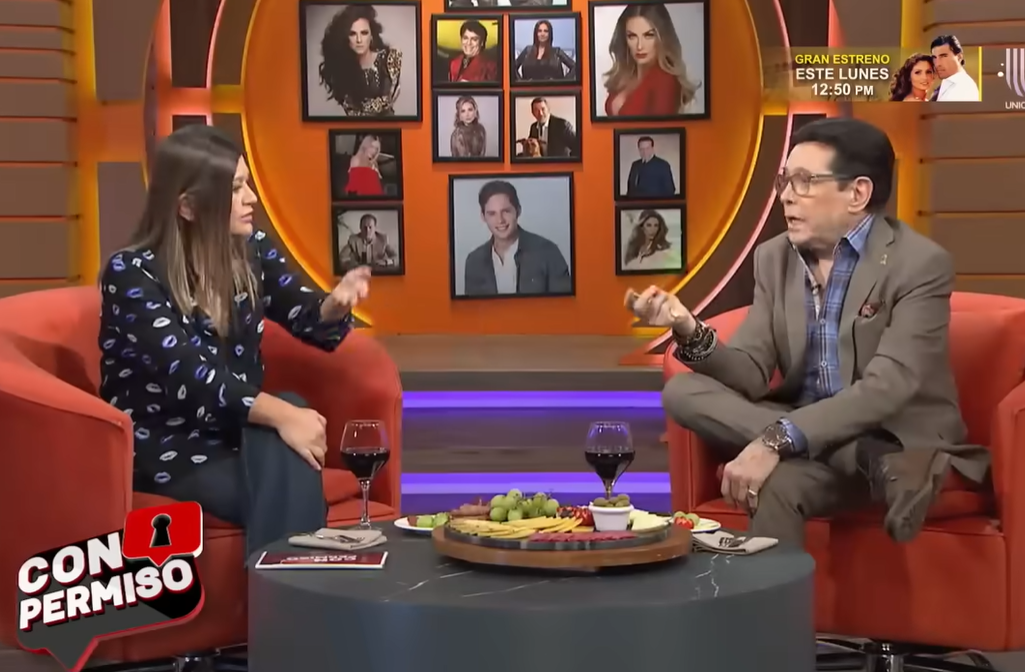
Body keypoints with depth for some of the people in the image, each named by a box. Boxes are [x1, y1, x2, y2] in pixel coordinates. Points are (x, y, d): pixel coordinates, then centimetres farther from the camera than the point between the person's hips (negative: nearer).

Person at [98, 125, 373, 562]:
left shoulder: (251, 252, 2)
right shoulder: (132, 274, -16)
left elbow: (311, 322, -1)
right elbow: (186, 373, -28)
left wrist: (335, 305, -26)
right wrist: (280, 414, -40)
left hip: (236, 430, 5)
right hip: (164, 447, -5)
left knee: (288, 432, -30)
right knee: (284, 495, -30)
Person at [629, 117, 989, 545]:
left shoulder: (920, 263, -12)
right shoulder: (774, 258, 6)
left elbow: (888, 388, -24)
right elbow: (752, 377, 0)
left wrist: (777, 440, -34)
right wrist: (690, 331, -21)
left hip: (900, 442, -8)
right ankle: (871, 463, -26)